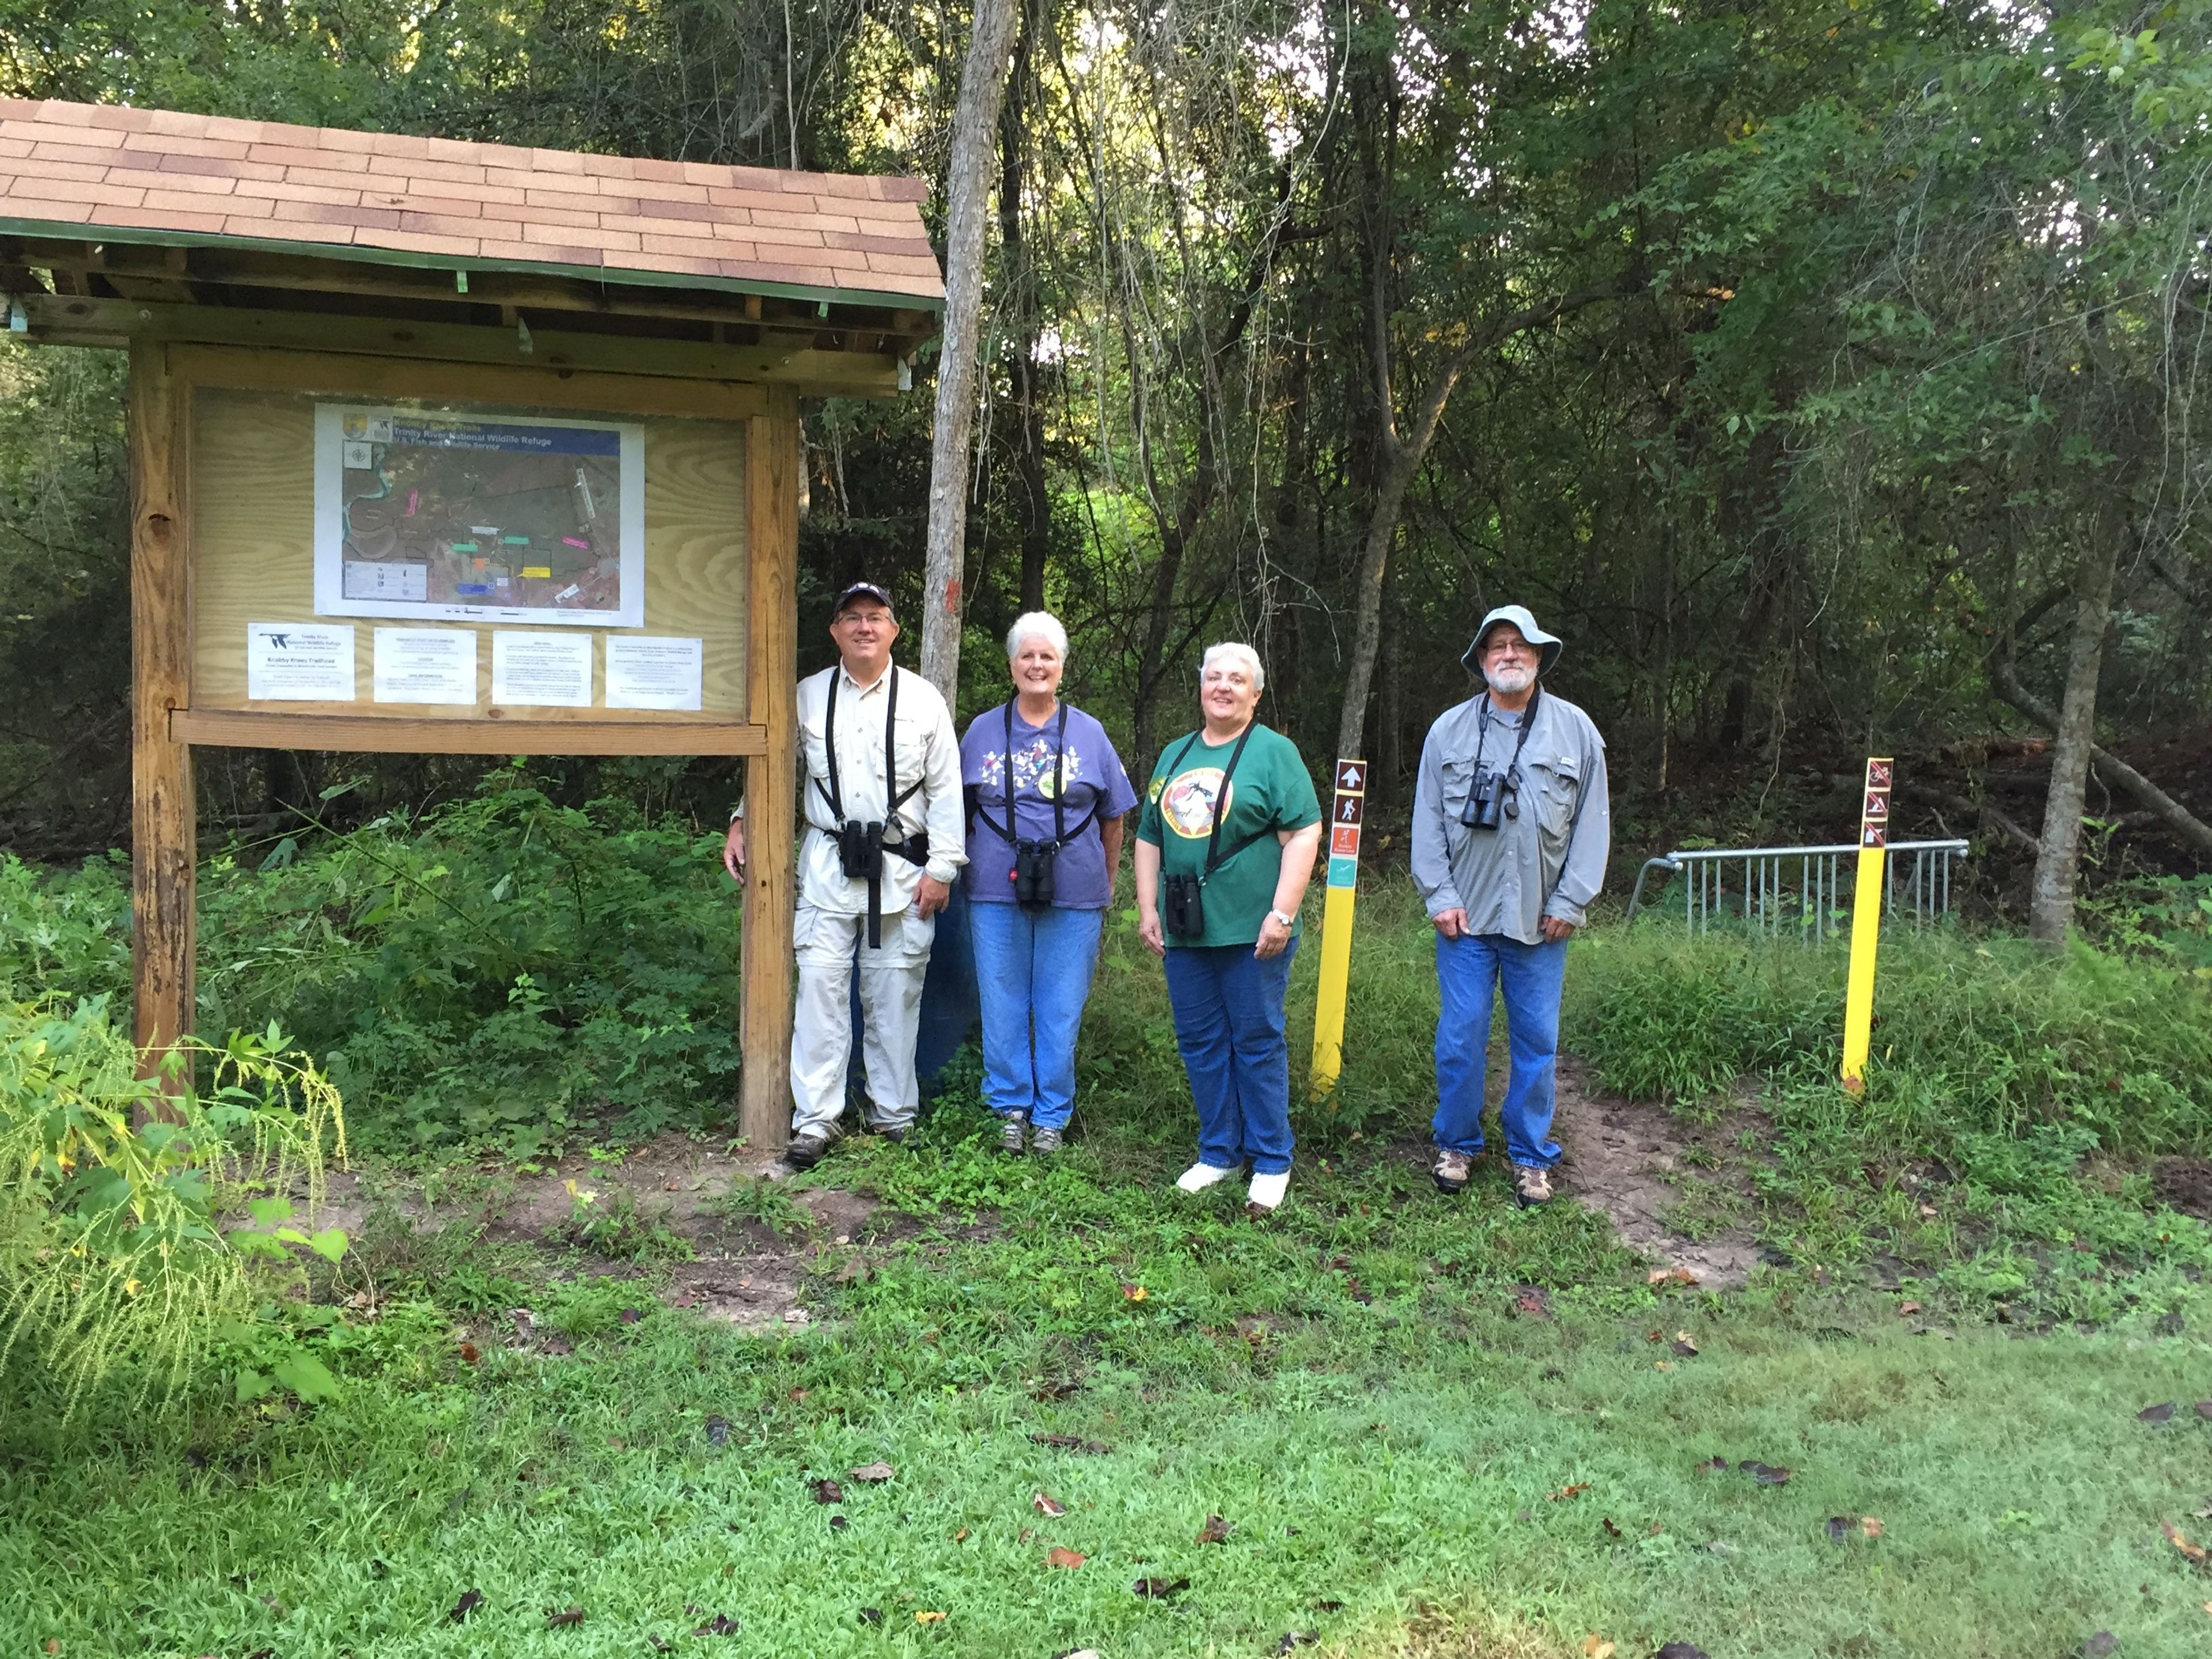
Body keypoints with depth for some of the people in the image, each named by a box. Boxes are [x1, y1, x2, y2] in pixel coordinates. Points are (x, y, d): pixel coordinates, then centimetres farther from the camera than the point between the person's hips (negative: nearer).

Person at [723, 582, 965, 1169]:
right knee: (820, 988, -4)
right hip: (828, 865, 1)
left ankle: (894, 1115, 18)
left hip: (902, 868, -1)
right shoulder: (808, 697, 8)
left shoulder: (923, 700, 4)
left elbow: (945, 790, 3)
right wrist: (743, 820, 3)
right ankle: (815, 1119, 3)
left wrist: (941, 868, -2)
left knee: (895, 995, 6)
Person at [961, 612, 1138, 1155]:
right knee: (1003, 1006, 6)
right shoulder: (983, 732, 7)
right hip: (997, 892, 1)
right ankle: (1011, 1105, 21)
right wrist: (960, 871, 7)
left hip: (1073, 895, -1)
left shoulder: (1088, 734, 6)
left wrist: (1107, 886, 11)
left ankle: (1051, 1115, 17)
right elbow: (958, 809, 13)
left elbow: (1113, 817, 11)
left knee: (1060, 1010, 4)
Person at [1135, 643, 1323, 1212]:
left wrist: (1282, 914, -17)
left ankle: (1271, 1162, 12)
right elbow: (1150, 837, 18)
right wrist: (1147, 908, 8)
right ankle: (1219, 1152, 23)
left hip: (1251, 931, -5)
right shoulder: (1174, 756, 16)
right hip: (1185, 931, 6)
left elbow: (1303, 833, -10)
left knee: (1258, 1042, 1)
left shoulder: (1274, 752, -2)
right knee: (1199, 1042, 10)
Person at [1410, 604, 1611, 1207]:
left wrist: (1570, 902, -2)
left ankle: (1531, 1156, 20)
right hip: (1467, 917, 0)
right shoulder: (1449, 731, 4)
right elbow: (1428, 819, 5)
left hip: (1540, 921, 0)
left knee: (1537, 1040, 6)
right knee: (1460, 1036, 4)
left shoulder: (1576, 731, 4)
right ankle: (1456, 1145, 21)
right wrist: (1440, 896, -2)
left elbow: (1592, 823, 4)